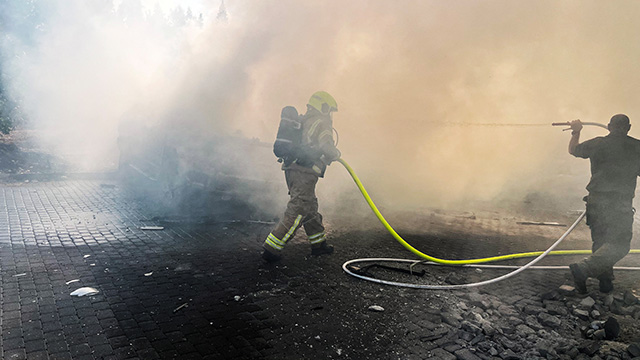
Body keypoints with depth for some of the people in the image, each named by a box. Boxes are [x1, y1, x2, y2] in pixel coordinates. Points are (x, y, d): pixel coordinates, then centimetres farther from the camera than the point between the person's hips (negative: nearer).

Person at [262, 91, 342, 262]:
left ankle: (319, 243, 29)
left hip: (291, 170, 9)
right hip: (305, 173, -9)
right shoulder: (321, 123, -6)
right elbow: (328, 150, -17)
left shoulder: (301, 121, 20)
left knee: (310, 207, 18)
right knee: (297, 211, -7)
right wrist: (336, 154, 6)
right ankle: (271, 248, -9)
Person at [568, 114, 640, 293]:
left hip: (596, 201, 4)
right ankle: (583, 268, -19)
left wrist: (576, 132, 36)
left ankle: (605, 281, 21)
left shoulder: (597, 143, 4)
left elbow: (573, 150, 20)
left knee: (600, 242, 16)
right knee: (619, 245, -2)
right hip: (621, 203, -4)